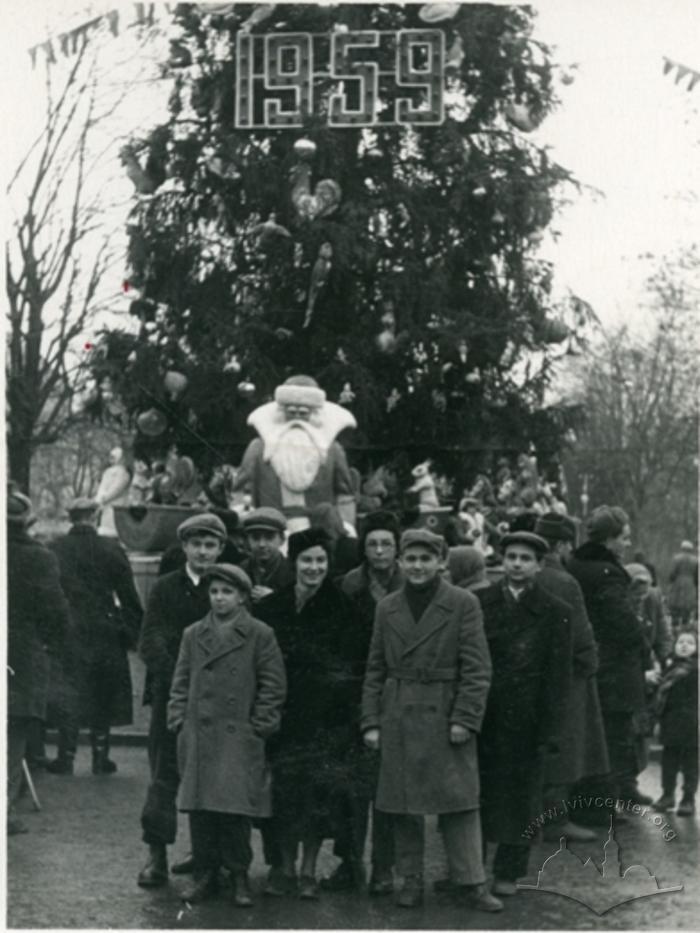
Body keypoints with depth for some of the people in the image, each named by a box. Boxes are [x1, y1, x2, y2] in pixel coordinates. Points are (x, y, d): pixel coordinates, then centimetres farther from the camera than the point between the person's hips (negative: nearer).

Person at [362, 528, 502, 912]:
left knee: (459, 800, -2)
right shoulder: (387, 608, 9)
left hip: (446, 717, -3)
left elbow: (476, 668, -5)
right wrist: (370, 720, 3)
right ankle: (411, 881, 16)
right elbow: (375, 669, 10)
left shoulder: (463, 604, -2)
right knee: (402, 804, 6)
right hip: (398, 719, 3)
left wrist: (465, 718, -12)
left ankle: (469, 883, 5)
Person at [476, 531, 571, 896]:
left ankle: (508, 872, 18)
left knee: (520, 796, 5)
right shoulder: (479, 603, 4)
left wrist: (549, 731, -8)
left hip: (526, 723, -1)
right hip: (481, 717, 1)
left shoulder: (555, 612, 0)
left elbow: (558, 677, -2)